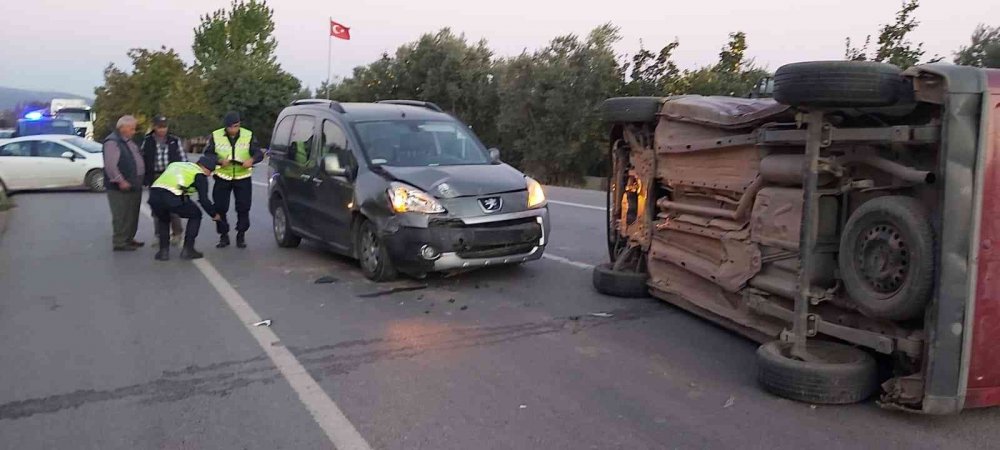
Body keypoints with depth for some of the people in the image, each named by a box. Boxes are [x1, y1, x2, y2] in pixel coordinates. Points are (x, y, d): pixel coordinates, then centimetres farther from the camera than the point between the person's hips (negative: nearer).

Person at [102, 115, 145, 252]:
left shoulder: (128, 141, 17)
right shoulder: (112, 142, -14)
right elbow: (110, 165, -22)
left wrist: (140, 178, 20)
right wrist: (120, 181, -25)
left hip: (134, 185, 10)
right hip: (121, 188, -10)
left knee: (132, 214, 16)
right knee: (122, 216, -5)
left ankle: (129, 239, 28)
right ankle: (119, 242, 0)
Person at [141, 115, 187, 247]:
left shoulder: (175, 141, 4)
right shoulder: (147, 141, 5)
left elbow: (183, 159, 7)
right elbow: (143, 160, 8)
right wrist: (145, 179, 4)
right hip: (155, 178, 2)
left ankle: (176, 233, 8)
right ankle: (160, 235, 17)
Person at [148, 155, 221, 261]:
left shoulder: (175, 164, 32)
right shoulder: (200, 175, 13)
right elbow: (204, 200, 9)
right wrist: (214, 214, 25)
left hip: (154, 195, 6)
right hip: (172, 197, -5)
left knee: (163, 219, 35)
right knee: (195, 215, 21)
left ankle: (163, 251, 23)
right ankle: (188, 250, 17)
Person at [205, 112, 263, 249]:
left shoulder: (248, 135, -3)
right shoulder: (216, 136, -3)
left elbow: (259, 153, -6)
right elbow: (207, 154, -3)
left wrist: (252, 160, -29)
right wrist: (220, 161, -23)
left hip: (243, 177, 0)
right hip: (222, 178, 0)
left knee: (243, 208, 1)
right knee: (220, 208, 2)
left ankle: (241, 235, 15)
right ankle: (224, 236, 15)